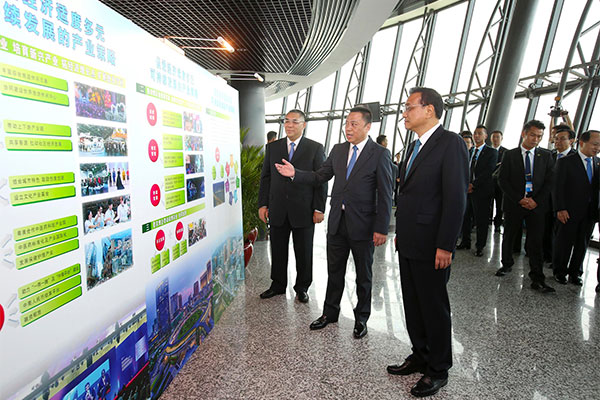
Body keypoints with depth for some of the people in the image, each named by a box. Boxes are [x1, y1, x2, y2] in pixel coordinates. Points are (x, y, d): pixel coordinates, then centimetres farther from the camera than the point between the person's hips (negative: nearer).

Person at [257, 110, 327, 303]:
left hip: (304, 210, -2)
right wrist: (263, 204, 3)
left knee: (304, 253, 10)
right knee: (277, 251, 13)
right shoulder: (272, 147, 8)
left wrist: (319, 208, -7)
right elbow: (265, 177, 9)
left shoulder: (315, 148, 0)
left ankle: (302, 287, 28)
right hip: (277, 210, 3)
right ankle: (278, 285, 31)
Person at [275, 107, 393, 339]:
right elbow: (320, 176, 11)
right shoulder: (338, 150, 7)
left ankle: (361, 318, 31)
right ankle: (330, 313, 34)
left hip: (363, 224, -4)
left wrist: (381, 228, -14)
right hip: (337, 221, 5)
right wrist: (295, 174, -3)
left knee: (363, 275, 12)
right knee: (334, 270, 16)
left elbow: (385, 194, -11)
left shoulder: (380, 154, -9)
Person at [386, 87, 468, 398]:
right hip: (408, 244, 8)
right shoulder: (415, 146, 15)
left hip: (431, 246, -8)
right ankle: (420, 357, 37)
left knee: (434, 308, 8)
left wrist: (445, 246, -19)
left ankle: (438, 371, 27)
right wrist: (400, 233, 15)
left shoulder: (450, 143, -12)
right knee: (412, 305, 18)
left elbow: (456, 198, -18)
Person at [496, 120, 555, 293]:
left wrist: (536, 200, -8)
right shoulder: (510, 155, 2)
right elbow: (502, 180, -2)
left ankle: (537, 279, 4)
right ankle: (507, 264, 30)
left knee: (536, 242, -2)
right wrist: (519, 199, -9)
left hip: (537, 205, 1)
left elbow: (550, 181, 4)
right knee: (509, 237, 10)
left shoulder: (546, 156, 7)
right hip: (514, 204, 0)